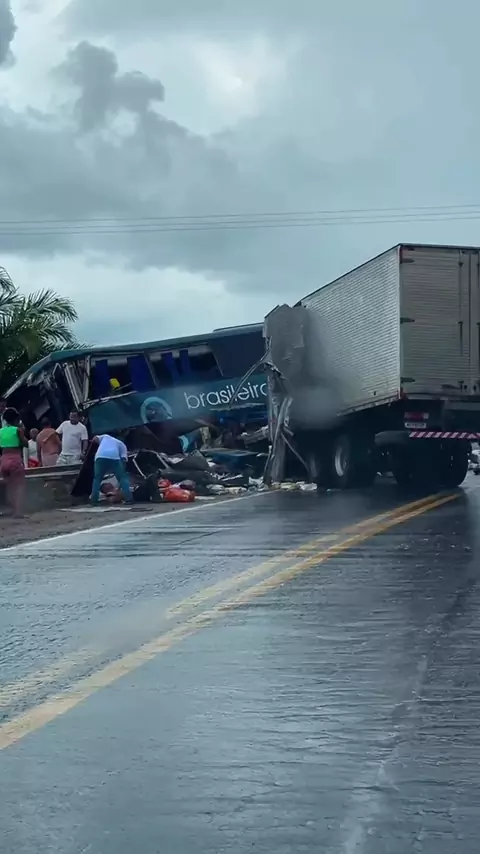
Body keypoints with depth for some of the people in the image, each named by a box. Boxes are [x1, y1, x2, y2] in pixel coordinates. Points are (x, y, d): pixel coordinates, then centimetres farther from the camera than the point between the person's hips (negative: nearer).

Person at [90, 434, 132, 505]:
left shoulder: (105, 436, 39)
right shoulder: (122, 444, 33)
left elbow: (95, 439, 22)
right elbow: (123, 459, 20)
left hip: (100, 457, 1)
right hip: (114, 457, -1)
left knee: (97, 479, 16)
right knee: (123, 477, 10)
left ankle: (94, 500, 9)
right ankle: (128, 499, 1)